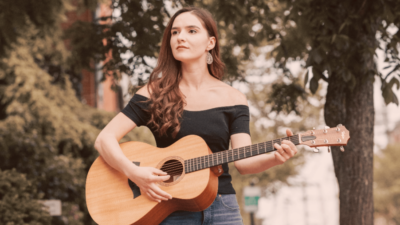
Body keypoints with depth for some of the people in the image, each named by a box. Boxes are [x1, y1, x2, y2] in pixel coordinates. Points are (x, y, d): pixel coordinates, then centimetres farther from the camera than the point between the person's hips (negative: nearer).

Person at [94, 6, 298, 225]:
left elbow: (243, 162, -4)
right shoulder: (155, 93, 1)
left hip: (221, 207, 1)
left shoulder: (233, 99, 5)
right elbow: (104, 139, -3)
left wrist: (275, 157, -24)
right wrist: (134, 172, -19)